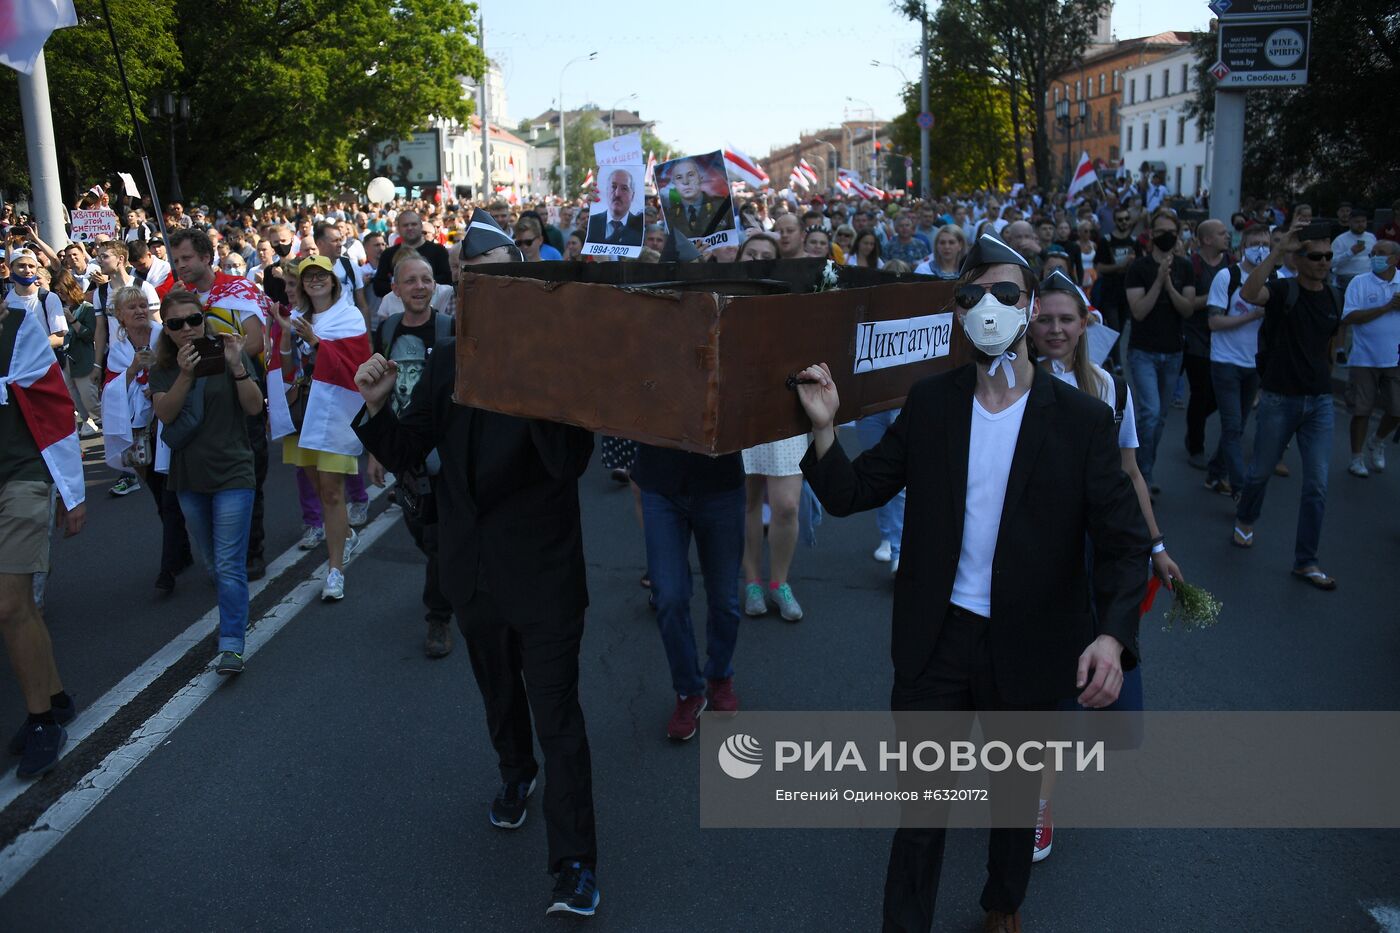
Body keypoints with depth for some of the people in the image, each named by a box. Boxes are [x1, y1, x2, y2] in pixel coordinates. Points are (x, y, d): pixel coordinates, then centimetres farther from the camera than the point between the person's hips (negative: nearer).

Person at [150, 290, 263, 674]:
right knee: (213, 564, 17)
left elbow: (255, 406, -12)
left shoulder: (226, 354, -3)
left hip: (232, 473, -4)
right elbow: (165, 413, -11)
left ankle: (231, 646, -10)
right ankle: (236, 614, 38)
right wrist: (185, 375, -25)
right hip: (189, 477, 4)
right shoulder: (162, 368, 5)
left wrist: (237, 366, -26)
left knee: (229, 565, -9)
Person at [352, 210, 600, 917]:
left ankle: (575, 864, 9)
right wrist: (376, 407, -16)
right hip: (472, 566, 5)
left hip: (543, 568, -5)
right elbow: (403, 455, 2)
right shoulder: (446, 364, 2)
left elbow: (571, 463, -24)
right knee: (499, 692, 25)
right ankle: (516, 773, 52)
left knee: (556, 712, -1)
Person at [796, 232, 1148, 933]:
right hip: (937, 639, 0)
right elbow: (851, 494, -3)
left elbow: (1123, 541, -10)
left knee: (1016, 798, 24)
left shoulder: (1082, 420, -9)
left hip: (1028, 651, 1)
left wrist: (1113, 635, -27)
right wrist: (824, 427, -21)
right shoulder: (929, 404, -4)